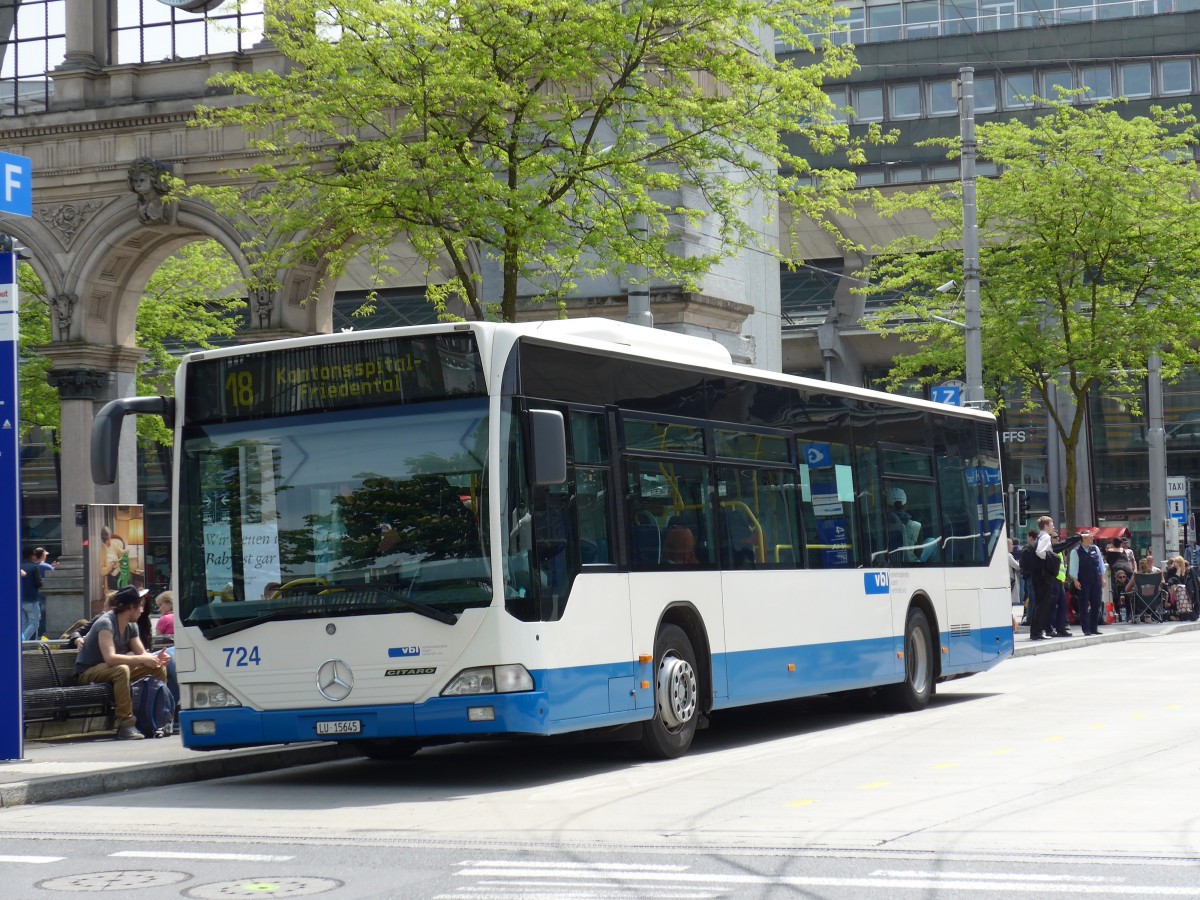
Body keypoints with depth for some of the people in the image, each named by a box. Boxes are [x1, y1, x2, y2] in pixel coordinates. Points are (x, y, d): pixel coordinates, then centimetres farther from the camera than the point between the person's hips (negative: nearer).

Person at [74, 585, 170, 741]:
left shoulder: (131, 626, 5)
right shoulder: (106, 624, -23)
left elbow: (142, 653, 2)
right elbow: (110, 658, -34)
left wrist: (155, 657, -21)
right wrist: (142, 659, -35)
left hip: (114, 670, 8)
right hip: (88, 672, -8)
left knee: (159, 669, -3)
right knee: (122, 670, -39)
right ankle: (125, 725, -38)